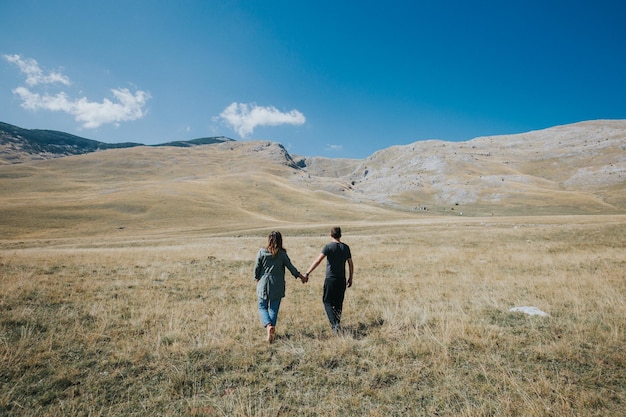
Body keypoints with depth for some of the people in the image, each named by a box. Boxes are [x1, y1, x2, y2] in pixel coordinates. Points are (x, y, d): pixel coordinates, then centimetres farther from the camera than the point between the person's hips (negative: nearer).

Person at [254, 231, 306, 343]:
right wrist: (300, 275, 14)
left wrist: (257, 279, 16)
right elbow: (290, 266, 0)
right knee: (274, 309, 10)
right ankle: (272, 332, 9)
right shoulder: (282, 253, -7)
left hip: (263, 284, 0)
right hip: (277, 286, 0)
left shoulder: (262, 252, -6)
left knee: (262, 307, 12)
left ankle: (268, 325, -11)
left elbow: (257, 267, -1)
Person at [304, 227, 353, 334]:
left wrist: (307, 273, -18)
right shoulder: (346, 247, 5)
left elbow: (317, 261, -18)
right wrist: (350, 278, 21)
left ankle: (335, 323, -12)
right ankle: (337, 325, 20)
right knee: (338, 303, 14)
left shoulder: (328, 247, -9)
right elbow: (351, 264, 10)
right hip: (342, 279, 4)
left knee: (327, 302, 5)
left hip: (330, 279, -4)